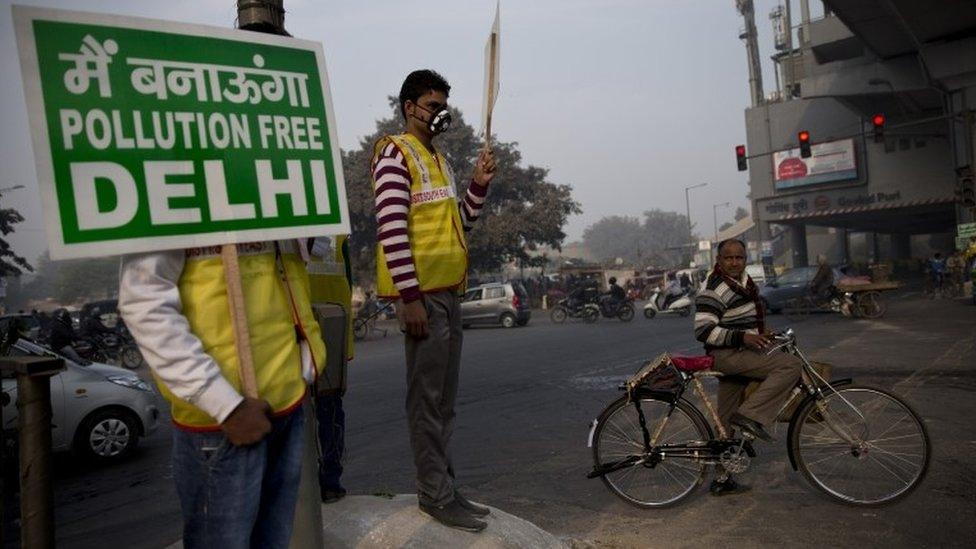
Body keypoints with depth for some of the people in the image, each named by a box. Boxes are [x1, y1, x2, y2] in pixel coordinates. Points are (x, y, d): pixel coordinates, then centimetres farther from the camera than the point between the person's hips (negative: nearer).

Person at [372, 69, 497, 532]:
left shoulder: (439, 159, 22)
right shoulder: (395, 152, -6)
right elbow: (391, 228, -16)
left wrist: (479, 185, 6)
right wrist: (410, 297, -21)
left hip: (449, 291, 9)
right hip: (421, 293, -9)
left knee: (444, 401, 13)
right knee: (427, 399, -3)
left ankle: (442, 487, 23)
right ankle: (436, 494, 7)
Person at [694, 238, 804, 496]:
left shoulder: (743, 281, 14)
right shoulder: (714, 289, -17)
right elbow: (704, 331, -23)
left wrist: (759, 334, 19)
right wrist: (742, 337, -28)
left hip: (740, 355, 9)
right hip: (727, 356, -9)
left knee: (728, 421, 13)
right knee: (792, 365, -20)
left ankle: (722, 479, 22)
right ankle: (750, 415, -20)